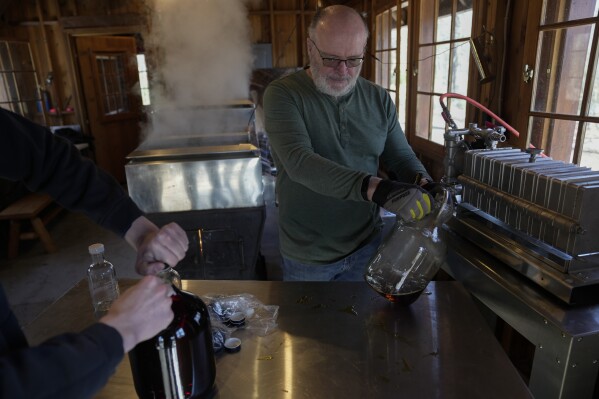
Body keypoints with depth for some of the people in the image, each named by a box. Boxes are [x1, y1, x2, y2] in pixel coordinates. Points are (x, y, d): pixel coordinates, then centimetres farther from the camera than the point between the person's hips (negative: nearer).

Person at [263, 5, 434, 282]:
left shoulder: (379, 99, 0)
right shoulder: (283, 94, -14)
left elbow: (402, 156, 6)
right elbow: (299, 161, -29)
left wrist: (422, 184, -18)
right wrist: (375, 189, -41)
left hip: (367, 244, 3)